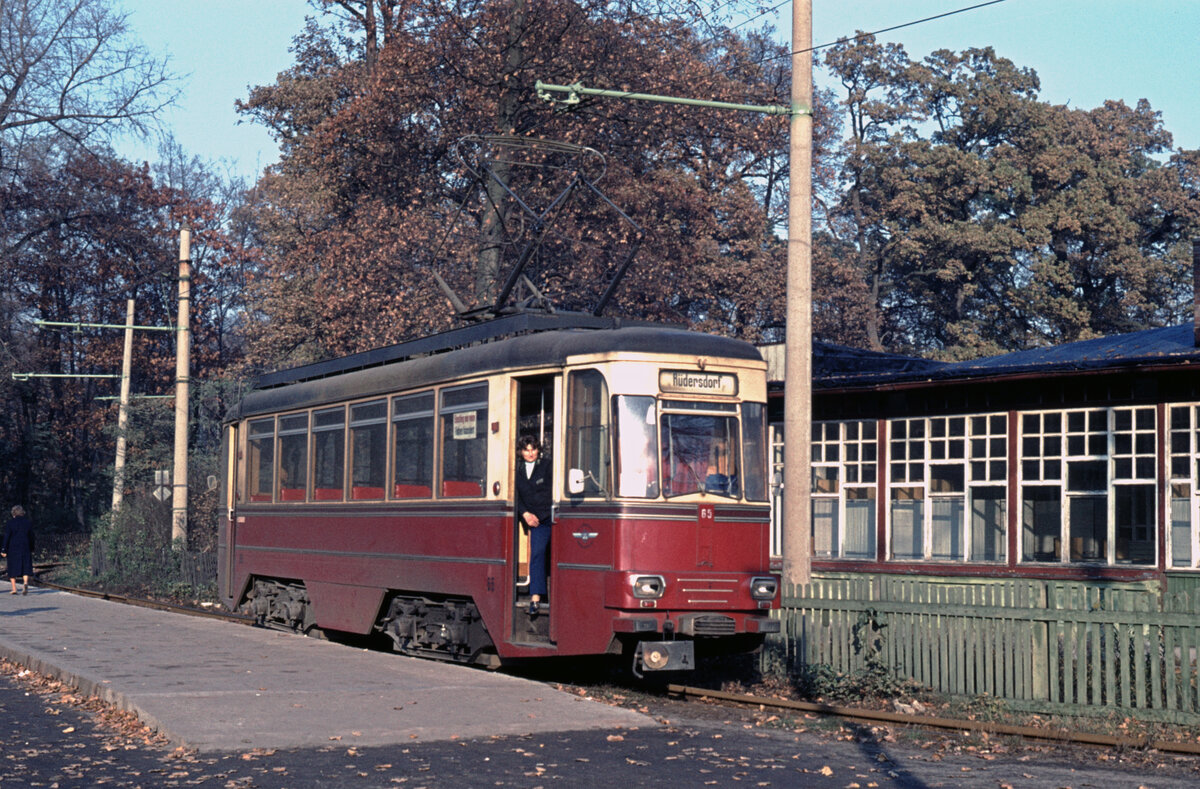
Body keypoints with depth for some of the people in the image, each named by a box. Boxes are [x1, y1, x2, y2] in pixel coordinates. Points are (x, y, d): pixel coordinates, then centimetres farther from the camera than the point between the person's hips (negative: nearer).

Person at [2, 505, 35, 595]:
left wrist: (5, 551, -4)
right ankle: (25, 583, -23)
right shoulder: (28, 523, 4)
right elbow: (31, 538, 7)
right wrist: (31, 550, 16)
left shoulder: (9, 524, -5)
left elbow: (7, 538, -7)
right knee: (26, 568, 3)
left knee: (12, 569, 8)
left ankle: (14, 589, 7)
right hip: (25, 549, 2)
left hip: (13, 549, -2)